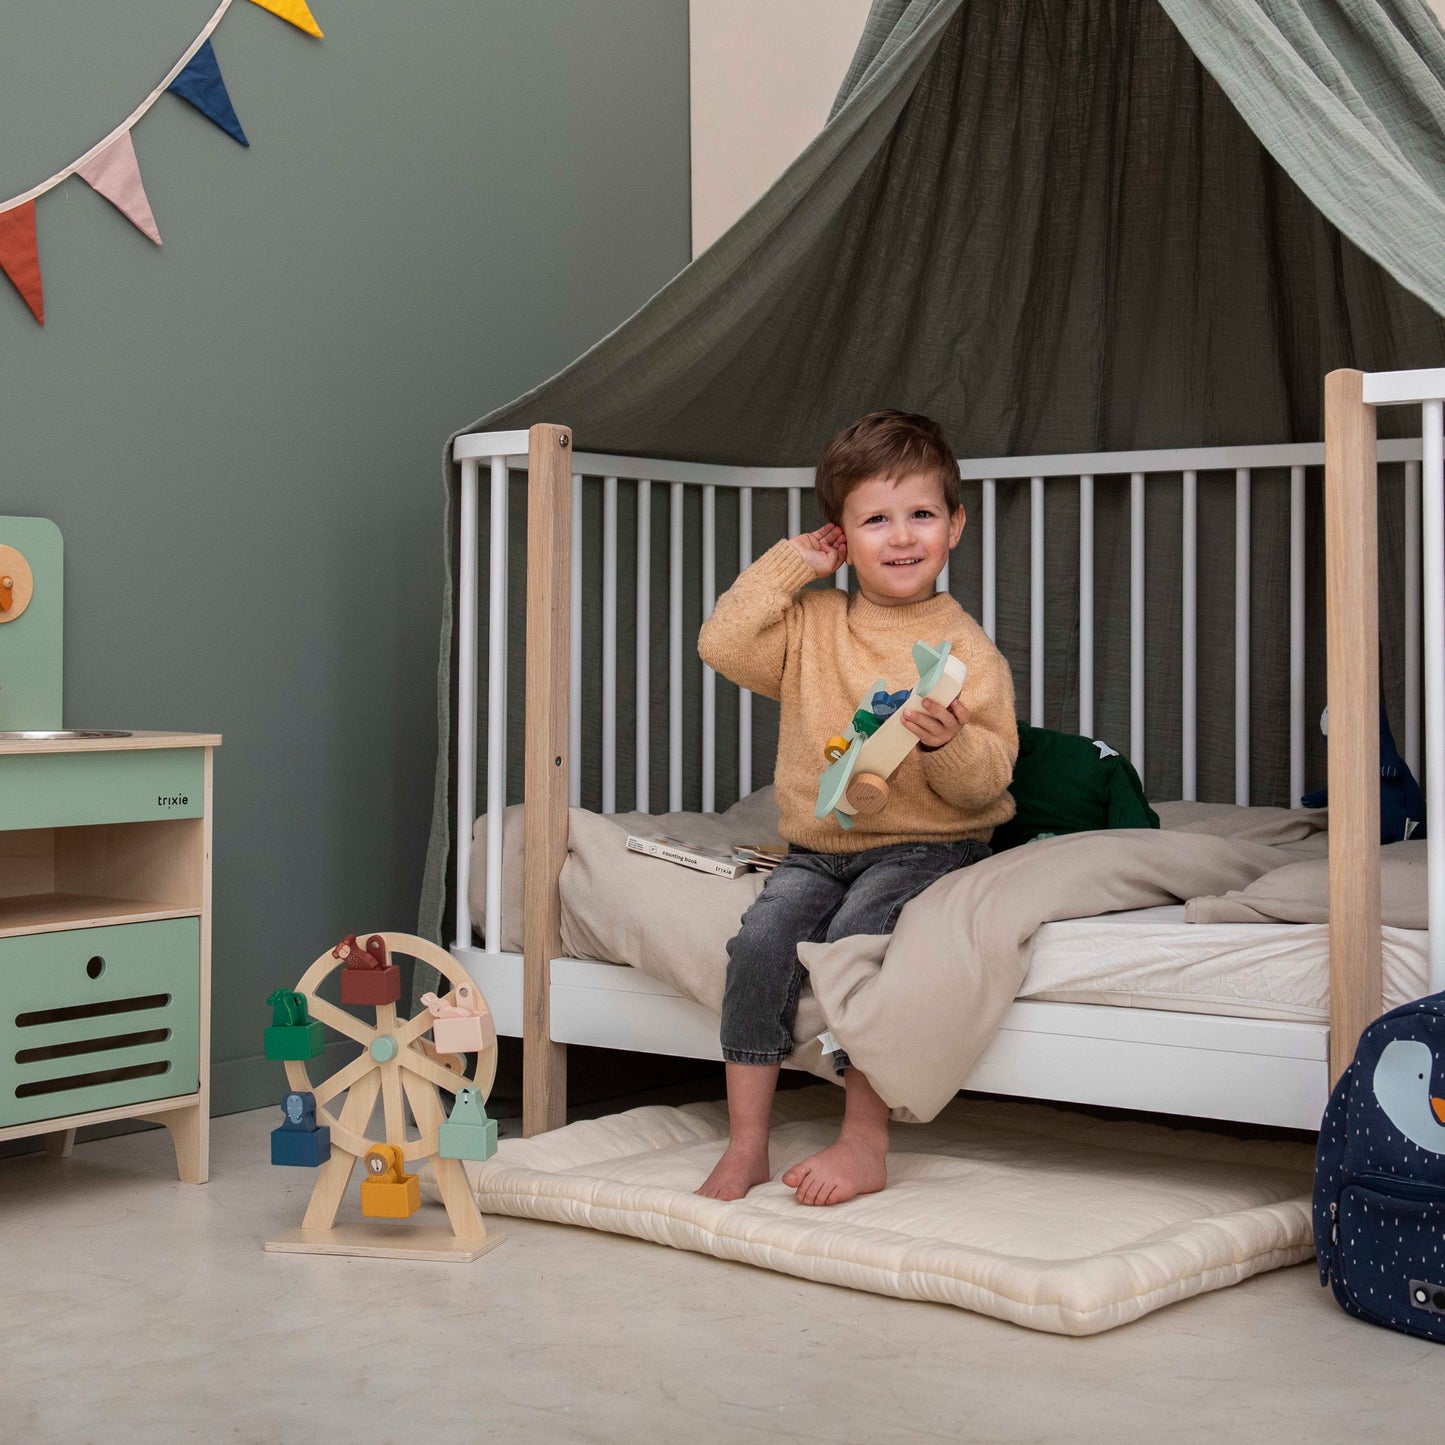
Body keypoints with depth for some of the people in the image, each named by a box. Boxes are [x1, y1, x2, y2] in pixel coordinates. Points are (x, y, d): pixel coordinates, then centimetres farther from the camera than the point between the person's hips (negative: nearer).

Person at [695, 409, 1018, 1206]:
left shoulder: (965, 647, -2)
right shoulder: (811, 624, 10)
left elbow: (986, 781, -6)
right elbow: (723, 645, -5)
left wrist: (948, 743, -28)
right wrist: (789, 564, 0)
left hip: (927, 846, -3)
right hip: (817, 847, 4)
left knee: (854, 934, -30)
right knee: (762, 936, -23)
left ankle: (865, 1141, -17)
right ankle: (746, 1142, -15)